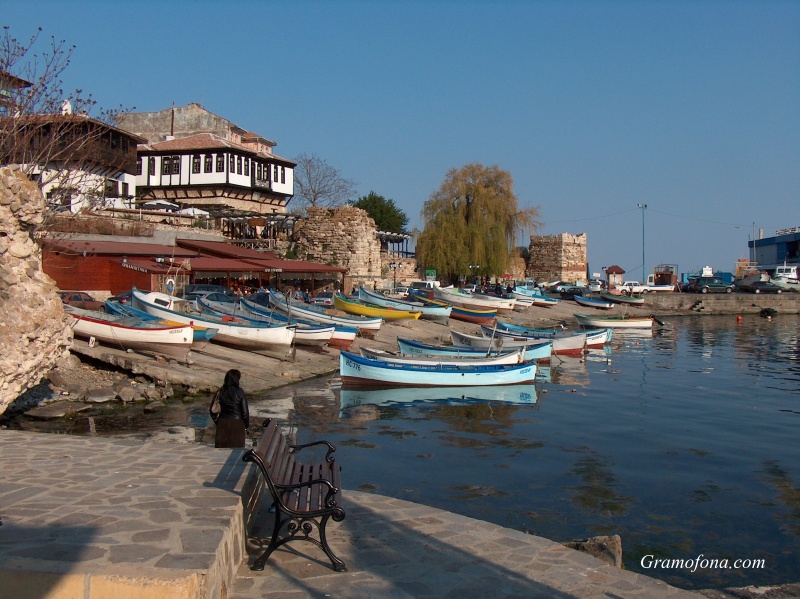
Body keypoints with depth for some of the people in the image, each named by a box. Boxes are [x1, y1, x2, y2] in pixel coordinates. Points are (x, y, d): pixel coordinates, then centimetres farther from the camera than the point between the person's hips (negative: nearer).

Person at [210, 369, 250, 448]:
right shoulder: (240, 393, -12)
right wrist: (246, 427, 4)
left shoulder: (220, 392, -2)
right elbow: (245, 412, -9)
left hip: (222, 424, 3)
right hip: (237, 424, -3)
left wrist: (217, 422, 16)